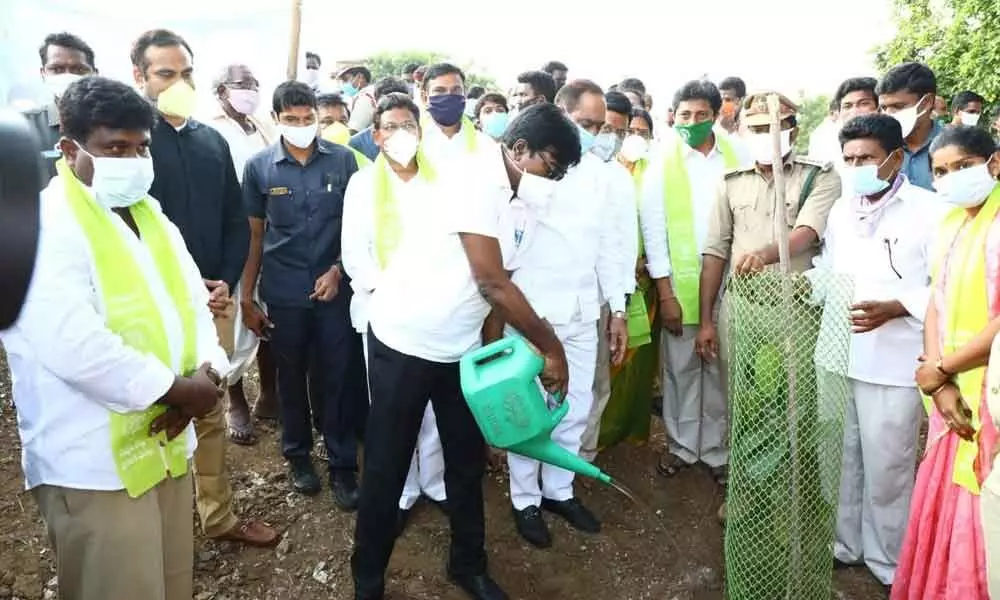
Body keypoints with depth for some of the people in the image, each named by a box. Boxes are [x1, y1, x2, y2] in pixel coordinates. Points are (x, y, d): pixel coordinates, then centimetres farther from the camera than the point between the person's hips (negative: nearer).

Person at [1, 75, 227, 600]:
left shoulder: (149, 216, 12)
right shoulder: (45, 226, -14)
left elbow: (190, 302, 11)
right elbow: (74, 348, -26)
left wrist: (204, 372, -8)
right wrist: (175, 388, -17)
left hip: (165, 441, 8)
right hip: (96, 463, -7)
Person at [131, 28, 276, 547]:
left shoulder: (212, 141, 11)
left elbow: (236, 221, 12)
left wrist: (226, 283, -2)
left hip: (215, 299, 5)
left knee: (210, 410, 14)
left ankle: (218, 514, 28)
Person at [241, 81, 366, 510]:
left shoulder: (342, 159, -2)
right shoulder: (259, 167, -1)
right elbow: (254, 236, 3)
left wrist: (338, 269, -7)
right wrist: (246, 297, 3)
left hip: (335, 288, 0)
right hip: (283, 293, 1)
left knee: (338, 377, 4)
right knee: (292, 376, 14)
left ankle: (342, 464, 18)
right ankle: (297, 454, 33)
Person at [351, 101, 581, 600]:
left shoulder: (509, 195, 6)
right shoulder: (478, 183, -21)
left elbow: (497, 284, 7)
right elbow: (492, 284, -25)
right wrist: (552, 348, -18)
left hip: (458, 345, 8)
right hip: (407, 339, -8)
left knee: (467, 460, 14)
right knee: (387, 467, 6)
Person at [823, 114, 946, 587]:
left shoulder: (930, 211, -8)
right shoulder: (841, 210, 11)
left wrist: (892, 308, -23)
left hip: (894, 364, -5)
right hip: (835, 357, 5)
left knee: (886, 470, 7)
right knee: (839, 460, 17)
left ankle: (887, 561, 30)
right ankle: (842, 543, 36)